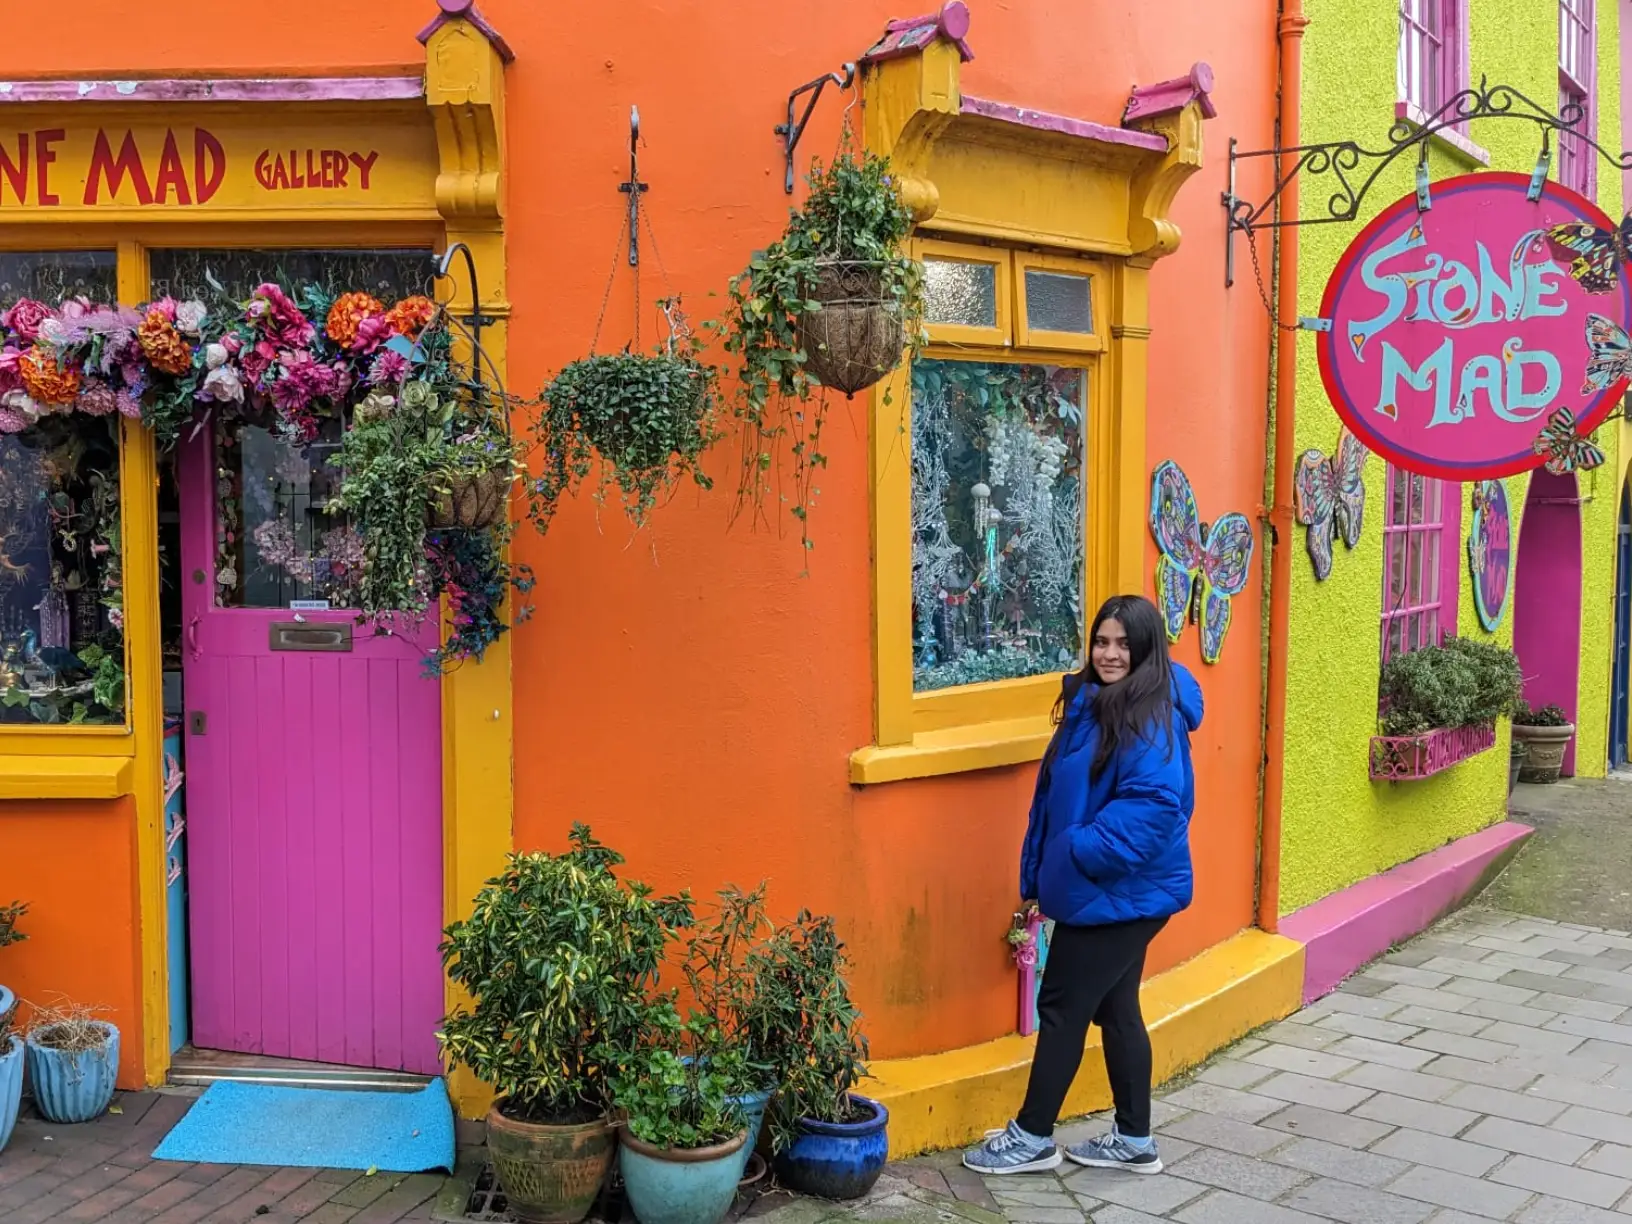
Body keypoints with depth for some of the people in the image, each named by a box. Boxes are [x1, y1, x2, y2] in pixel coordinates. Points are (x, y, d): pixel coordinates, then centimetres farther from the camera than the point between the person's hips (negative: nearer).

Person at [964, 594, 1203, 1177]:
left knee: (1061, 1007, 1)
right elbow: (1057, 796, 15)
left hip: (1121, 893, -9)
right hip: (1098, 890, 9)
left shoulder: (1153, 719, -19)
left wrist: (1083, 852, -28)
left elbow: (1153, 805, -28)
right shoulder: (1092, 706, 11)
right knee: (1115, 1009, 16)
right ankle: (1134, 1140, 28)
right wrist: (1042, 871, 15)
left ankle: (1032, 1138, 15)